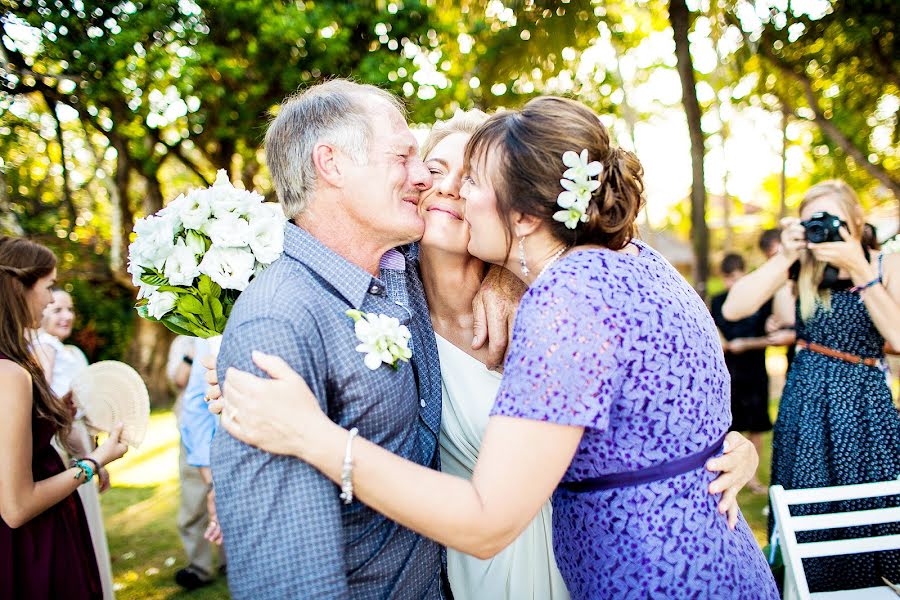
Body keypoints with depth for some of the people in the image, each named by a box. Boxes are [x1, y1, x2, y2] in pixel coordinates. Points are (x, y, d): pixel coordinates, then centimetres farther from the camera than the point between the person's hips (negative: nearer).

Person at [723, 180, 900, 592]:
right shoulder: (801, 268, -1)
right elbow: (732, 310, -14)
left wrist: (859, 270, -19)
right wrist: (786, 258, -17)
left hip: (865, 406, 0)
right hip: (805, 404, 0)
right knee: (808, 522, 7)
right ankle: (808, 585, 25)